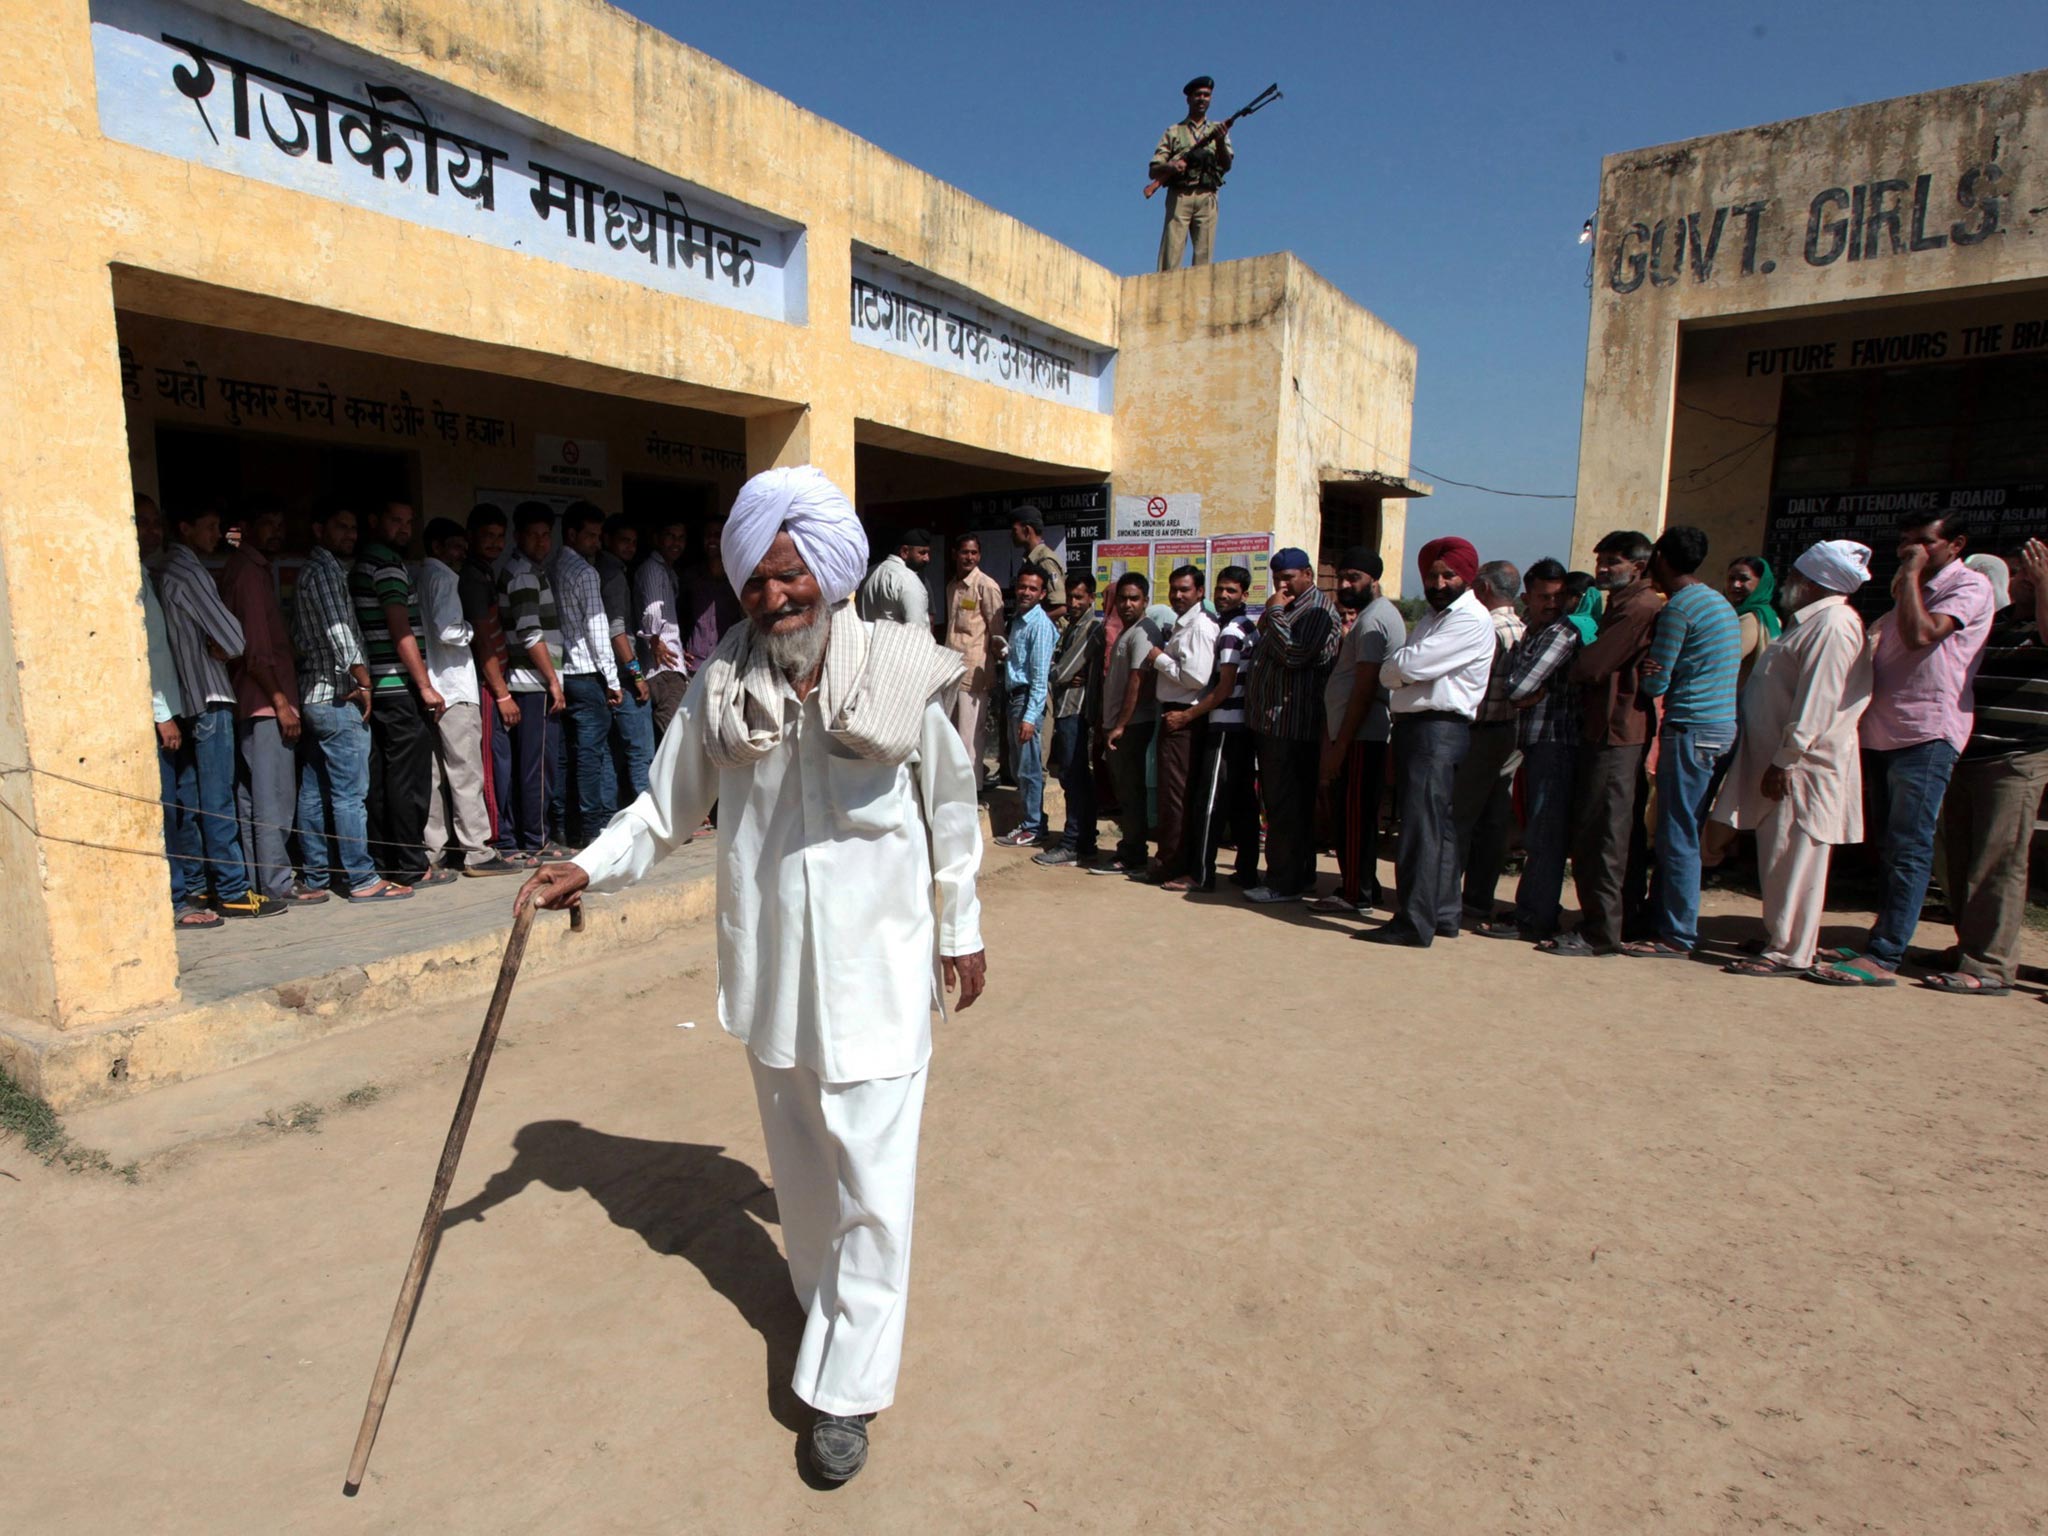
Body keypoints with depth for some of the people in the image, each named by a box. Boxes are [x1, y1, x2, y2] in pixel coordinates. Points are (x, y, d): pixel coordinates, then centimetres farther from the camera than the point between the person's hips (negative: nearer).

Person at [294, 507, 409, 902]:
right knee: (351, 793, -8)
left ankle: (318, 876, 18)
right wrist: (363, 681, -12)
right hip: (338, 697, -10)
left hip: (313, 697, 10)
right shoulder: (324, 570, -9)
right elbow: (340, 632, -18)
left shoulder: (312, 571, 21)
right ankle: (362, 880, -5)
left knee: (314, 793, 11)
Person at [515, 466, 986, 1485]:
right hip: (768, 961, 3)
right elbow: (668, 802, 6)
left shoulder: (903, 674, -9)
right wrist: (588, 867, -8)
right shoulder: (722, 685, -4)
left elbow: (949, 808, 1)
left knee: (872, 1175, -1)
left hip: (875, 959, -2)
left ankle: (845, 1385, 14)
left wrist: (962, 930, 6)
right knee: (798, 1156, 21)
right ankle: (824, 1292, 47)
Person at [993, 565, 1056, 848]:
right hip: (1014, 696, 9)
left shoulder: (1040, 624, -14)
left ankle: (1033, 829, 5)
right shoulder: (1019, 620, 14)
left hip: (1028, 699, -9)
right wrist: (1003, 653, 5)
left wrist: (1030, 716, -22)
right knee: (1021, 764, 15)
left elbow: (1040, 674, -19)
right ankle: (1027, 821, 24)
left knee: (1029, 768, -3)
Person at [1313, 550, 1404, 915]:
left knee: (1354, 815, -5)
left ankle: (1355, 896, 1)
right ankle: (1358, 890, 21)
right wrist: (1334, 740, 21)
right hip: (1363, 735, 10)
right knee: (1353, 816, 14)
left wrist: (1339, 746, -20)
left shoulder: (1372, 619, -14)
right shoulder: (1380, 614, 20)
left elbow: (1364, 689, -20)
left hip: (1361, 737, -10)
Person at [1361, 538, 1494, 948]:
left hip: (1439, 729, -10)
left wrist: (1391, 667, 1)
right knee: (1437, 826, 14)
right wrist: (1398, 670, -4)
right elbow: (1394, 674, 17)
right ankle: (1442, 914, 22)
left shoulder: (1471, 619, -10)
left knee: (1421, 826, -11)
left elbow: (1410, 667, -18)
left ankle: (1414, 922, -8)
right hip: (1413, 726, 10)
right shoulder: (1433, 617, 22)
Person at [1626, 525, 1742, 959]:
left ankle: (1676, 936, 0)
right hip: (1723, 728, 9)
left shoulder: (1679, 606, -11)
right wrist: (1654, 668, 1)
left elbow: (1655, 685, -10)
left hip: (1691, 730, -9)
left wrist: (1645, 671, 10)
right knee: (1683, 835, 13)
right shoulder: (1721, 604, 18)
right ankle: (1663, 920, 20)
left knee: (1677, 837, -4)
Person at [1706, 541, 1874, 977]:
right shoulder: (1811, 620, 18)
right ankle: (1782, 937, 24)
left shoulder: (1833, 625, -15)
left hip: (1803, 767, -10)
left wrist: (1785, 760, -23)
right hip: (1784, 762, 10)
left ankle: (1790, 953, 2)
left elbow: (1817, 703, -22)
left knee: (1794, 859, -5)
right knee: (1783, 857, 15)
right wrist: (1779, 760, 21)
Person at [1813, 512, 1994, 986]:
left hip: (1926, 734, -9)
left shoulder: (1970, 586, -5)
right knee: (1891, 849, 14)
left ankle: (1883, 959, -9)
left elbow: (1920, 635, -21)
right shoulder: (1913, 588, 21)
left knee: (1908, 850, -9)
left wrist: (1912, 575, -13)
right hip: (1882, 734, 9)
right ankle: (1884, 941, 22)